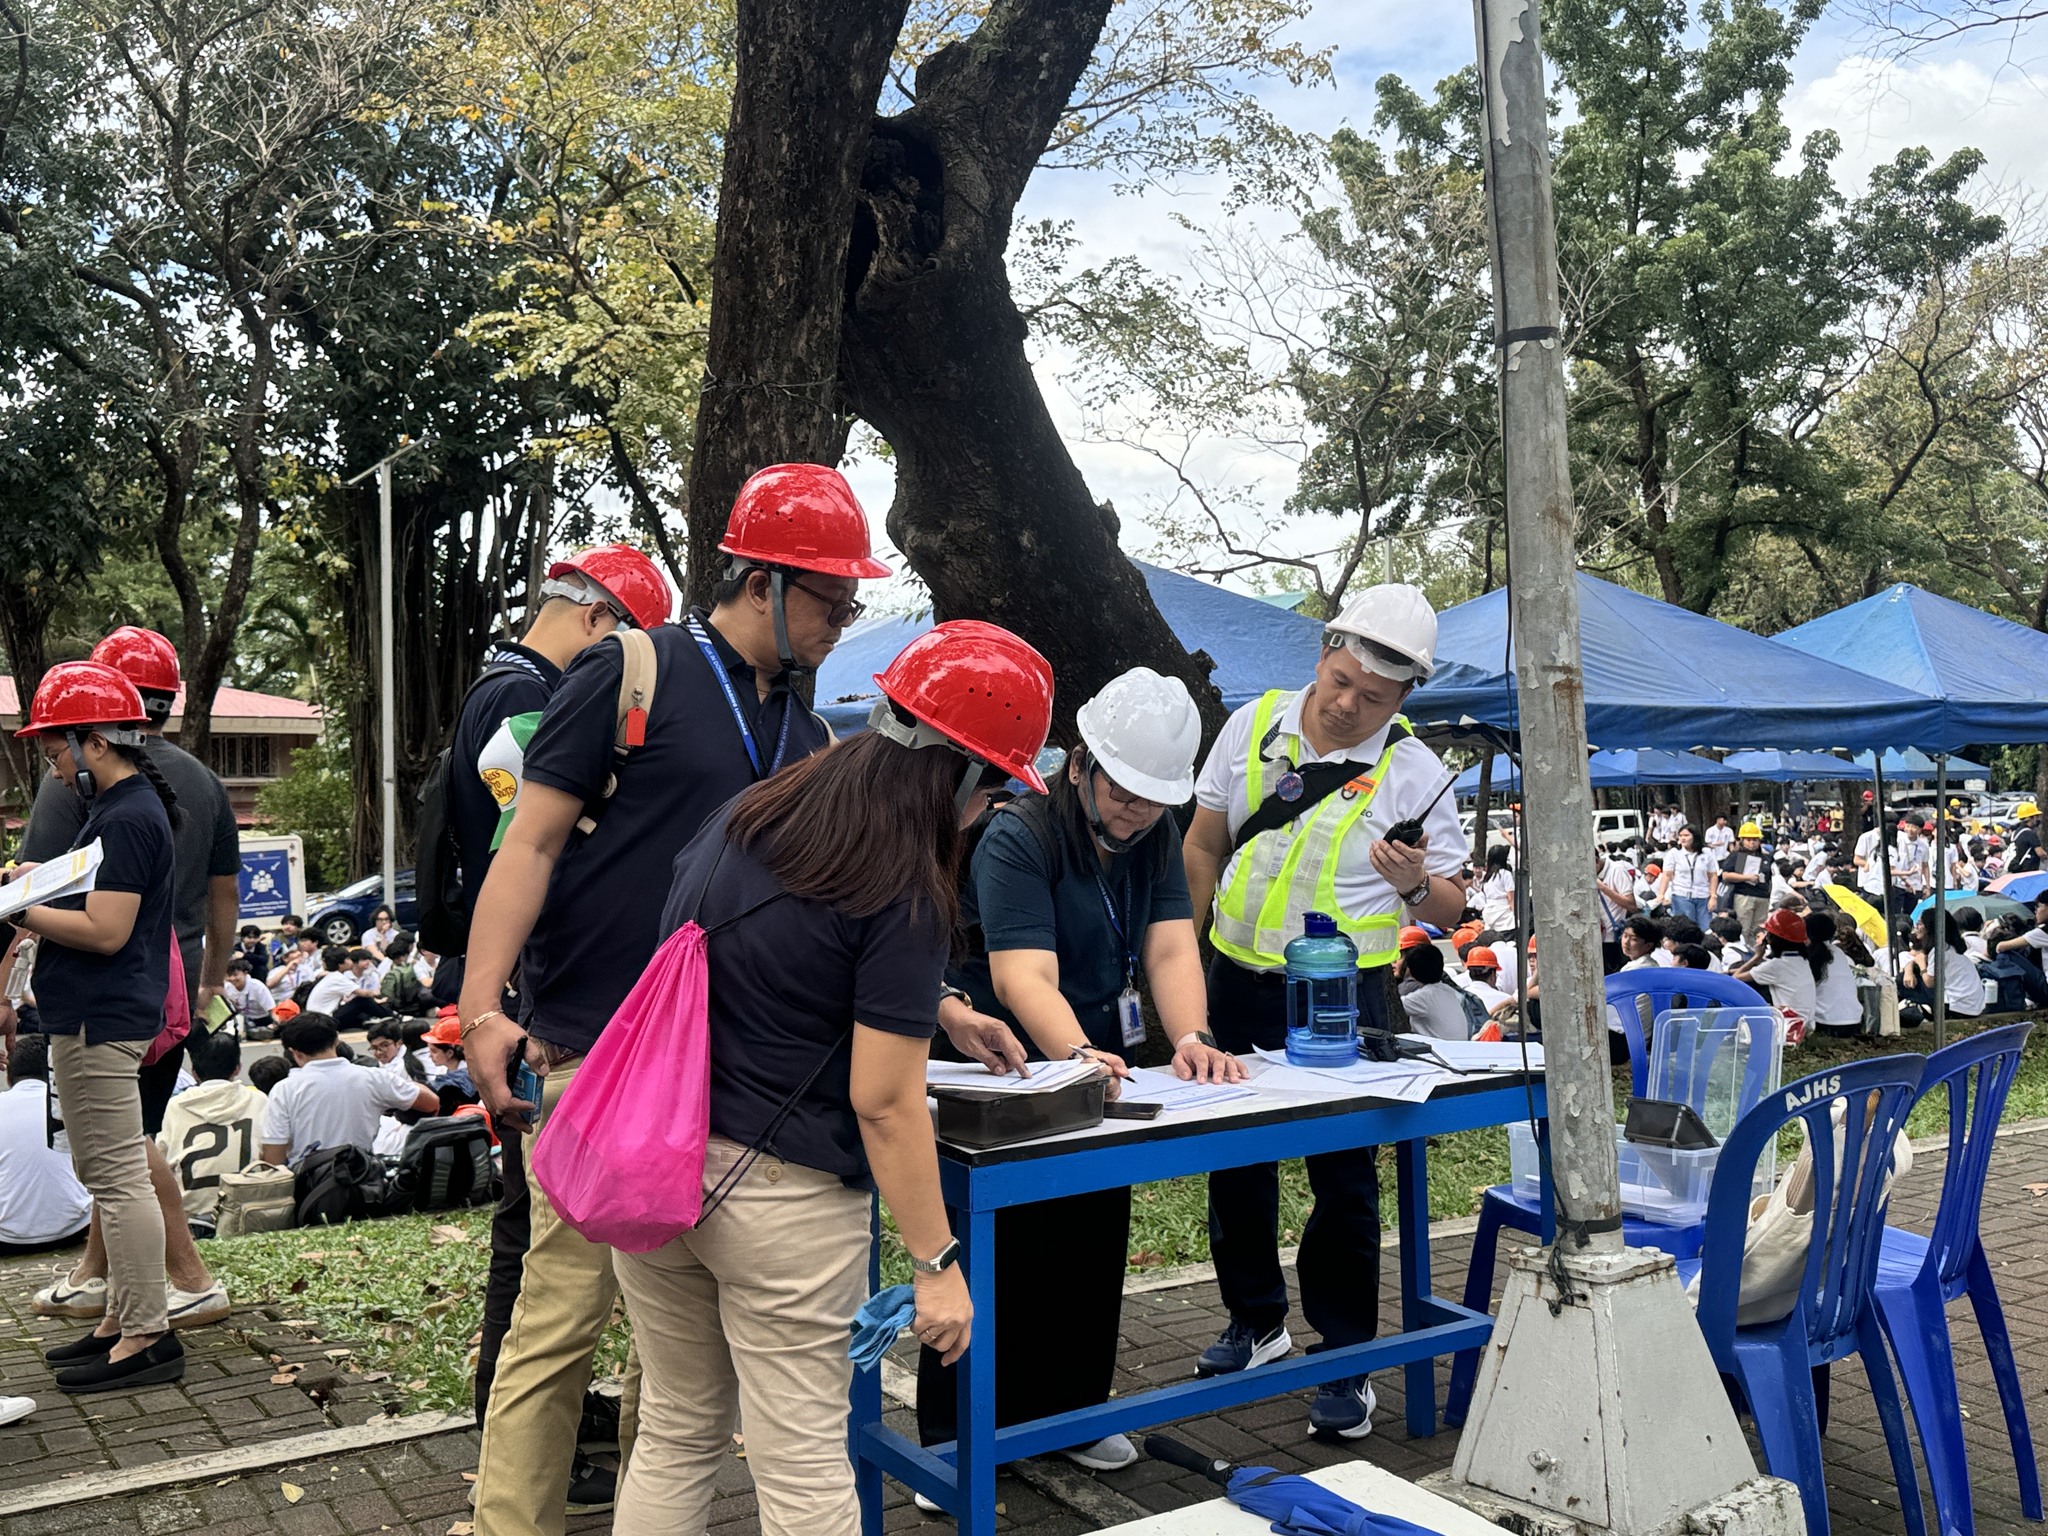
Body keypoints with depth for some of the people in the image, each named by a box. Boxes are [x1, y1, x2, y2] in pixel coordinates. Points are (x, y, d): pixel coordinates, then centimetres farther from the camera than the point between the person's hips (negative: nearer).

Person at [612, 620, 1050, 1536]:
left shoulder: (743, 817, 6)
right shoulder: (903, 895, -16)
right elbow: (882, 1102, -17)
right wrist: (936, 1261, -9)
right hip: (779, 1195, -7)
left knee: (675, 1435, 20)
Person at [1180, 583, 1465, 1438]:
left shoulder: (1414, 772, -8)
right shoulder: (1253, 725, -1)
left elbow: (1451, 910, -4)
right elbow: (1203, 844, 9)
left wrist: (1416, 886, -26)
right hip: (1239, 982, 4)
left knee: (1344, 1177, 0)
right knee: (1235, 1159, 14)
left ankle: (1346, 1361, 16)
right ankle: (1255, 1321, 34)